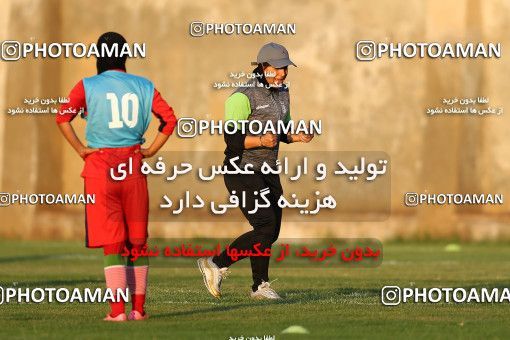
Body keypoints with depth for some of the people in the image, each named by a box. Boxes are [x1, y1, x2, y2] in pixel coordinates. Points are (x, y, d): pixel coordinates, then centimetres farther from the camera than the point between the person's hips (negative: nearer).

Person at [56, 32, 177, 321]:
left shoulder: (87, 86, 0)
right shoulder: (144, 87, 7)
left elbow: (63, 117, -12)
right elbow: (170, 119, 1)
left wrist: (80, 149, -5)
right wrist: (151, 150, 6)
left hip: (100, 165, -2)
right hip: (134, 166, 2)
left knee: (112, 241, -1)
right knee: (137, 239, 11)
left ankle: (118, 309, -7)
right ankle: (138, 308, 12)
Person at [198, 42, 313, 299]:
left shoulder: (281, 93, 12)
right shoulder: (243, 97, -15)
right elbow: (232, 138, -18)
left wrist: (297, 136, 1)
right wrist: (261, 141, -32)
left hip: (268, 172, 8)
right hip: (242, 170, -8)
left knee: (271, 232, 7)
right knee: (265, 228, -16)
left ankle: (260, 286, 17)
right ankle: (216, 265, -4)